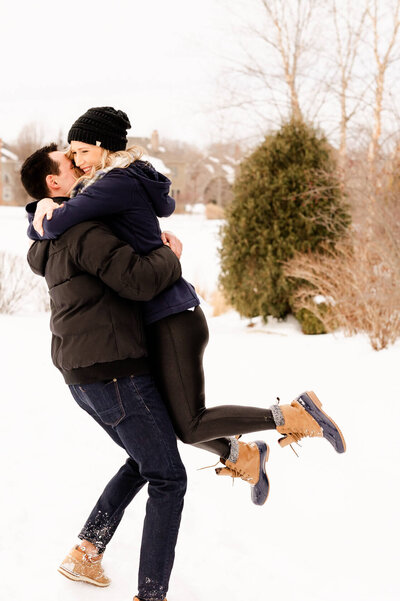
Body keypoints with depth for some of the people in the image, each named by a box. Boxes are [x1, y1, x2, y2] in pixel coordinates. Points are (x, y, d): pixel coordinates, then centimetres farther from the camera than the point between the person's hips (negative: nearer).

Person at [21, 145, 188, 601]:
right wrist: (170, 255, -5)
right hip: (116, 374, -10)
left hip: (83, 378, 10)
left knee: (142, 461, 26)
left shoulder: (52, 244, 15)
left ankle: (86, 553, 27)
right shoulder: (85, 232, -16)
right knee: (168, 479, 0)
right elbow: (140, 280, -26)